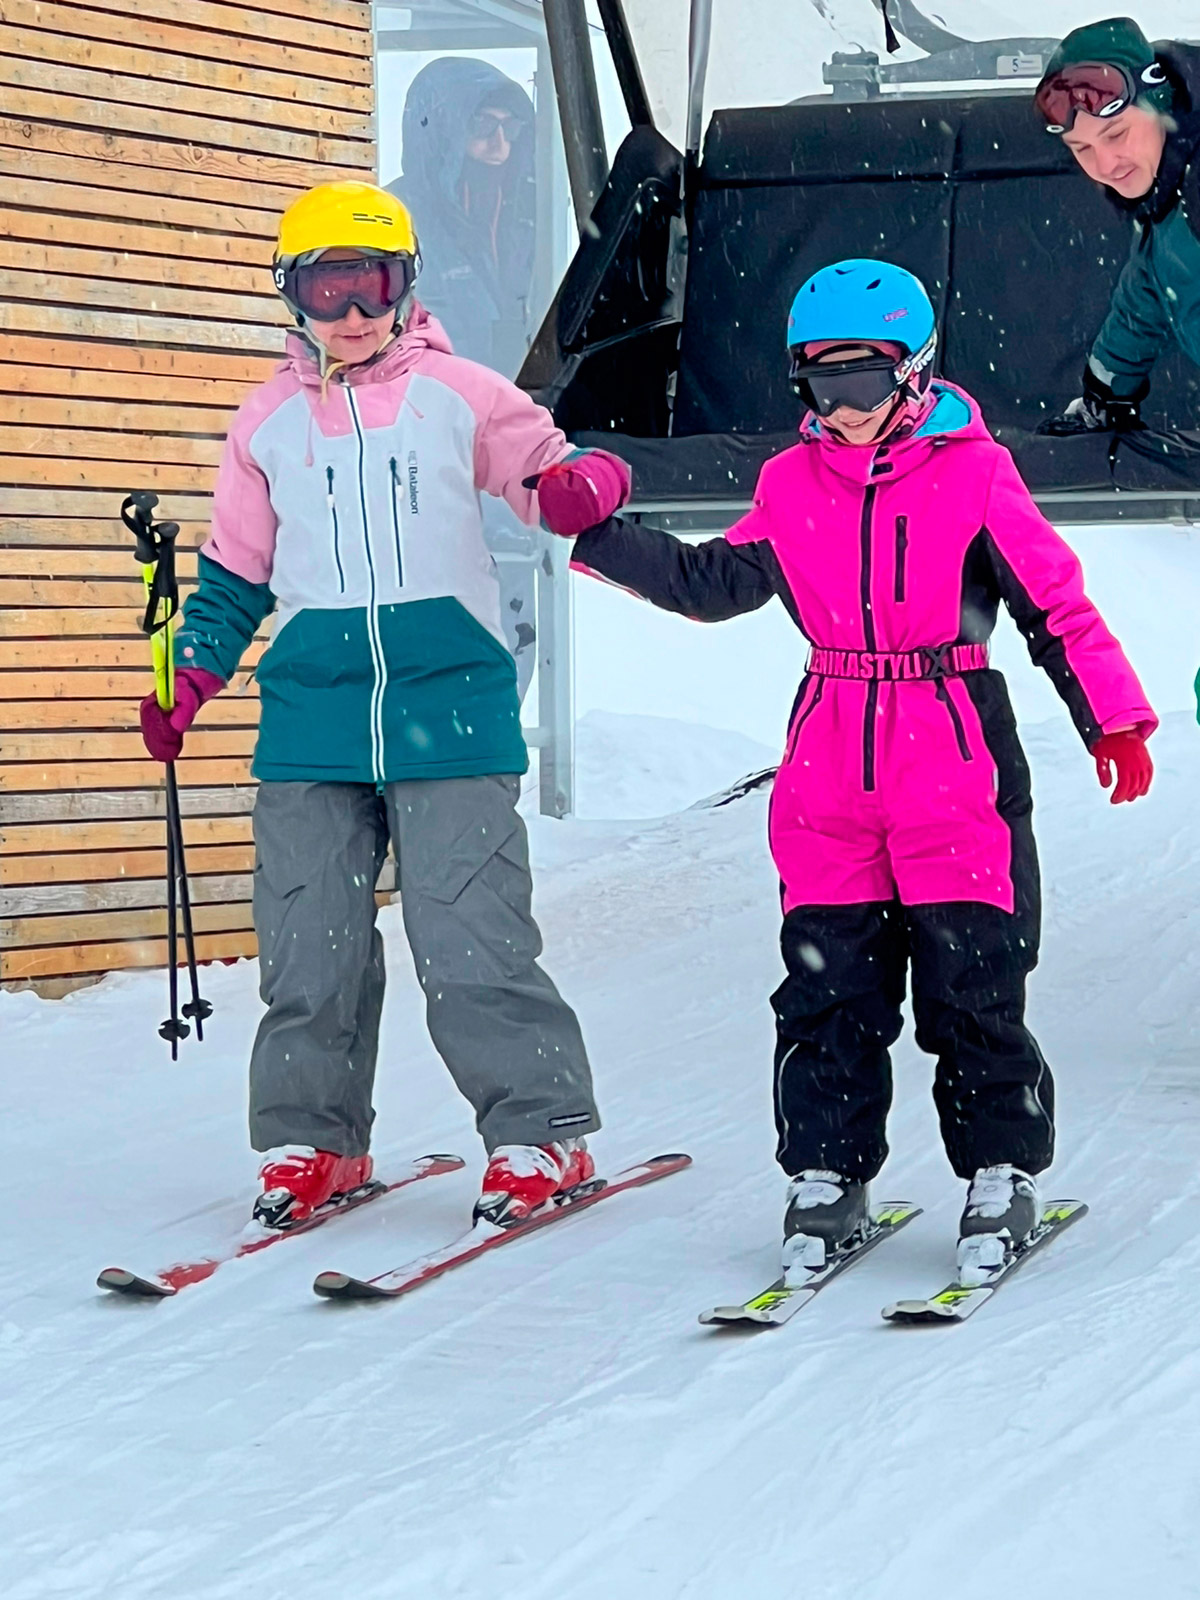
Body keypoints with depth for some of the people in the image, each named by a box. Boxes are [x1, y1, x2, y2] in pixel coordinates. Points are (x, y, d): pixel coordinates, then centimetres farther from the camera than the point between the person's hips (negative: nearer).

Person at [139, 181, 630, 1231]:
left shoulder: (460, 395, 5)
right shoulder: (269, 422, 14)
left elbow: (551, 475, 8)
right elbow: (236, 573, 21)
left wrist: (584, 487, -16)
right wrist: (187, 678, 12)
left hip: (450, 709, -3)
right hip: (312, 717, 3)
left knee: (471, 939, -8)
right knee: (307, 944, 3)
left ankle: (543, 1135, 3)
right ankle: (312, 1141, 16)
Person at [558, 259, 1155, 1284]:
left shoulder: (972, 473, -4)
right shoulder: (793, 483, 8)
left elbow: (1056, 602, -1)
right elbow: (717, 583, 18)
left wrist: (1113, 720, -4)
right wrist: (600, 536, 10)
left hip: (954, 765, -4)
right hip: (831, 771, 4)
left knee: (971, 985, -1)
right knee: (828, 986, 5)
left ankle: (1003, 1179, 12)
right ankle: (827, 1178, 15)